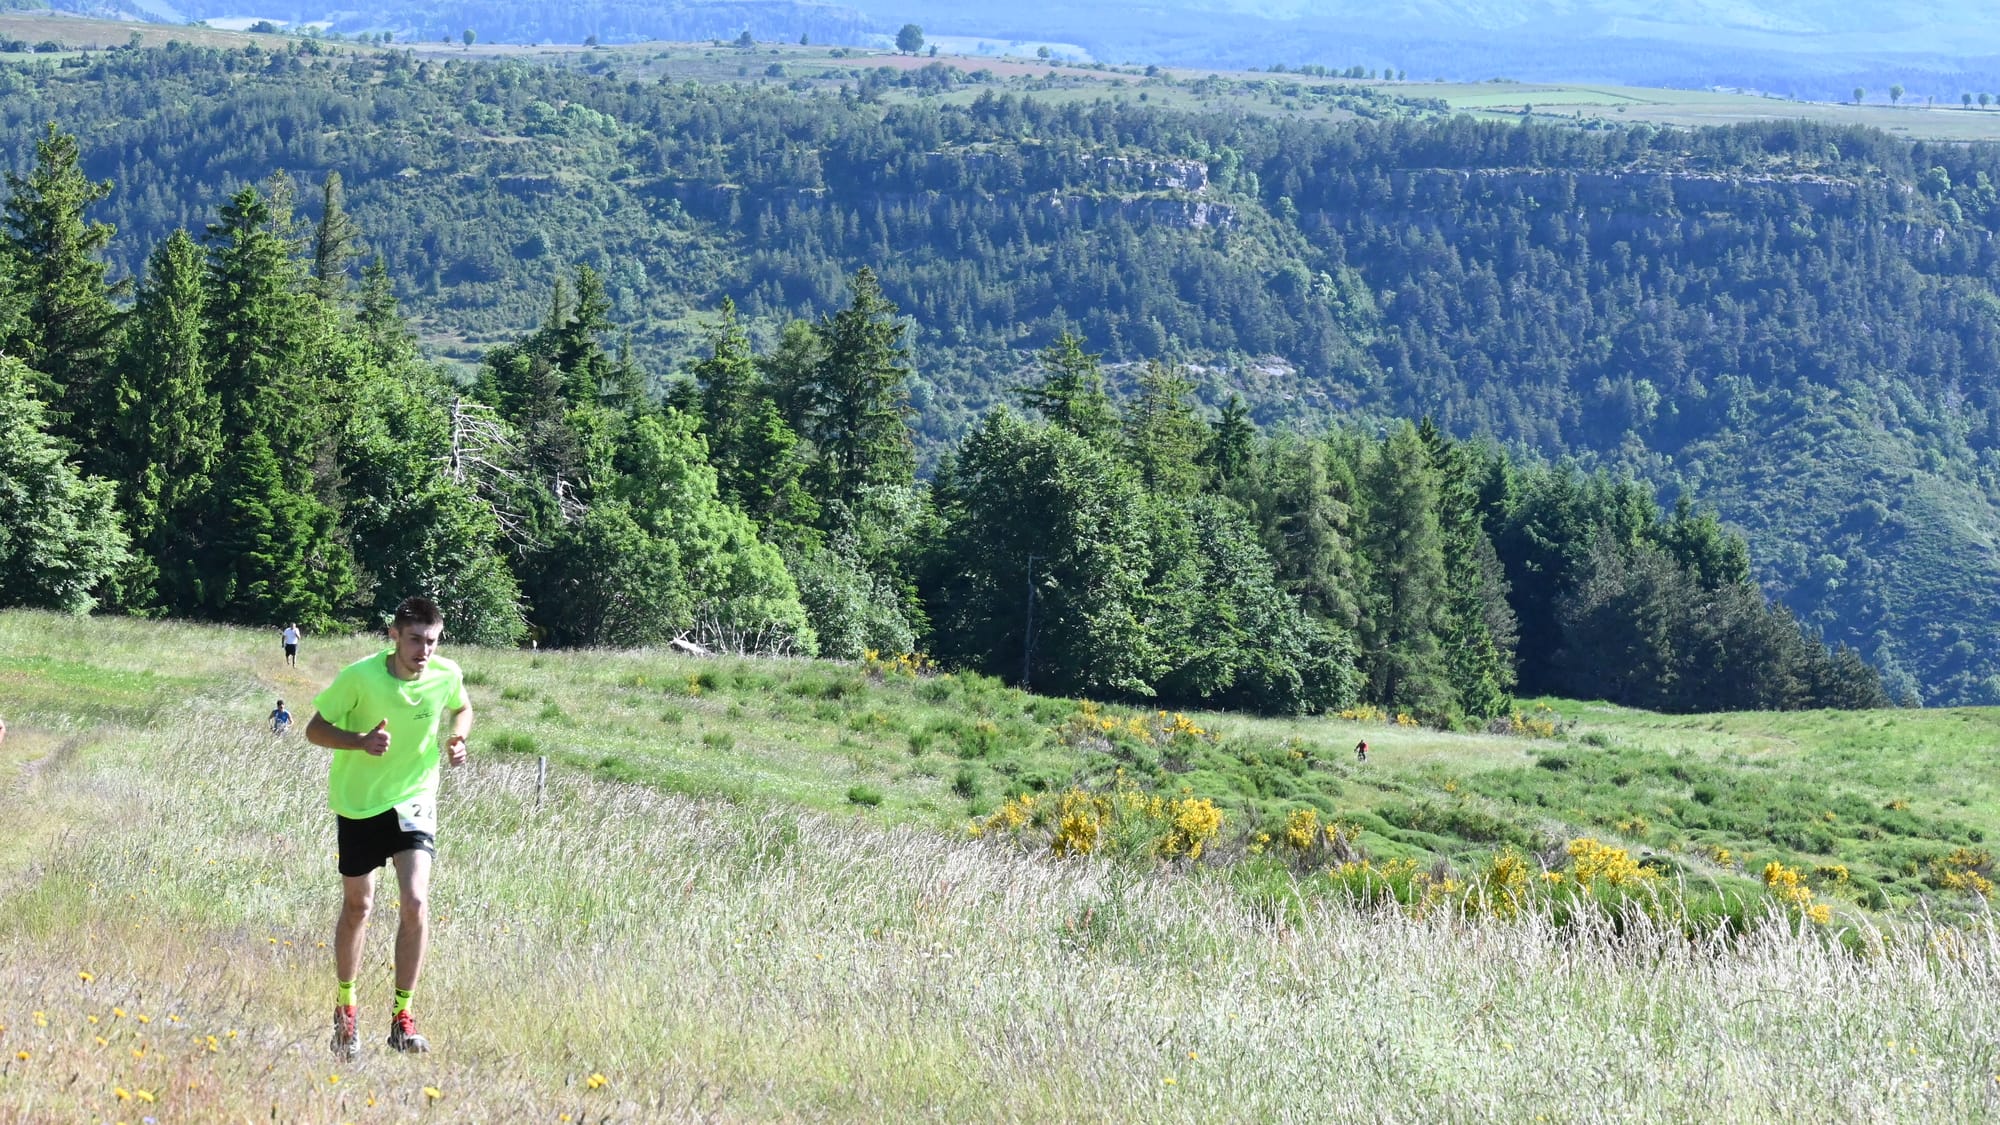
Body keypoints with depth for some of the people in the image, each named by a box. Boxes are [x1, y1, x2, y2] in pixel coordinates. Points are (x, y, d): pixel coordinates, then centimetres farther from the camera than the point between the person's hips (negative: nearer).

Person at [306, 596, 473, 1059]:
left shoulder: (447, 676, -12)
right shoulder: (360, 676, -21)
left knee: (416, 901, -16)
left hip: (414, 799, 1)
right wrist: (361, 740, -28)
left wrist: (458, 739, -9)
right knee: (357, 906, 11)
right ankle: (345, 1006, 33)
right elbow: (315, 730, -11)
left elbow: (462, 709, 12)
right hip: (358, 801, -1)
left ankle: (402, 1018, -6)